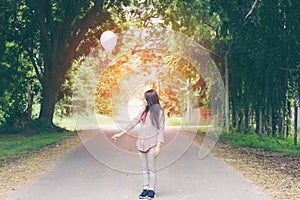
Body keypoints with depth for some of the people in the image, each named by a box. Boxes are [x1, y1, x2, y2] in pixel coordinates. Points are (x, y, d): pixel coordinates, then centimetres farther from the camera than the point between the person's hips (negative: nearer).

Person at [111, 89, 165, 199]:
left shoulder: (159, 111, -2)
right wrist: (121, 133, 19)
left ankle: (151, 190, 2)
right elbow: (134, 122, 19)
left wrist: (158, 145, -12)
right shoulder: (144, 111, 14)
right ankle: (145, 189, 9)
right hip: (141, 143, 5)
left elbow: (160, 129, -5)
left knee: (151, 168, -3)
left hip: (152, 143, -5)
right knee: (144, 168, 6)